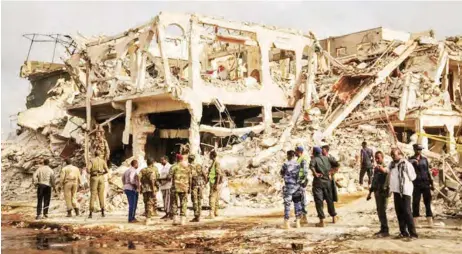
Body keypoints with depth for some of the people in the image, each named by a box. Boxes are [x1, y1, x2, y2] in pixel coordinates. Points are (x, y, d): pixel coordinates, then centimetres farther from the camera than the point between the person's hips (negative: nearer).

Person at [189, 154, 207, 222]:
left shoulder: (189, 166, -5)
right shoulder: (199, 166, 14)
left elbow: (190, 176, -19)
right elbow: (205, 175, 11)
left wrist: (189, 186, -15)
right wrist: (204, 184, 20)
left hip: (194, 184, -6)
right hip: (200, 185, 6)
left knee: (195, 201, -4)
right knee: (199, 200, 9)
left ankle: (196, 217, -7)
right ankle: (198, 217, 11)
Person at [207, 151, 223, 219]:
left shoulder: (216, 163, -16)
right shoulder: (213, 163, 14)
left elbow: (219, 174, -22)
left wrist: (217, 184, -26)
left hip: (215, 184, -10)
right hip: (212, 183, 10)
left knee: (212, 198, -14)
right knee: (215, 198, 15)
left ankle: (211, 214, -19)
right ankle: (216, 212, 23)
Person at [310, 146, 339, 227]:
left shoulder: (314, 159, -8)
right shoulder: (327, 158, 7)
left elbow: (311, 166, -29)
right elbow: (336, 164, 8)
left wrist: (315, 174, -18)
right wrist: (331, 171, 10)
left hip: (318, 182, -5)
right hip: (327, 181, 5)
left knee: (319, 201, -2)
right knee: (329, 199, 18)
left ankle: (322, 221, -6)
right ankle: (334, 217, 29)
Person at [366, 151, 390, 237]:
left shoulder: (385, 167, -12)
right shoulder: (376, 168, 12)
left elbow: (385, 171, -38)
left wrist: (381, 169, -61)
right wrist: (370, 192, 19)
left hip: (383, 192, -8)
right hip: (377, 192, 8)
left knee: (382, 211, -9)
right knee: (379, 211, 12)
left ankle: (385, 231, -5)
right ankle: (382, 229, 20)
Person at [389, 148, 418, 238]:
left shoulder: (406, 164, -10)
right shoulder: (392, 164, 11)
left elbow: (412, 177, -6)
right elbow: (390, 176, 19)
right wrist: (391, 187, 12)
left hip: (405, 191, -7)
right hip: (396, 191, 7)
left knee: (407, 212, -9)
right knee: (399, 212, 9)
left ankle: (413, 233, -5)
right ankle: (403, 232, 17)